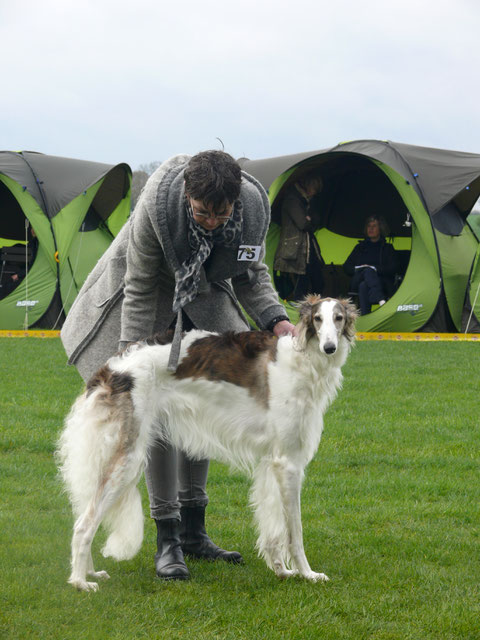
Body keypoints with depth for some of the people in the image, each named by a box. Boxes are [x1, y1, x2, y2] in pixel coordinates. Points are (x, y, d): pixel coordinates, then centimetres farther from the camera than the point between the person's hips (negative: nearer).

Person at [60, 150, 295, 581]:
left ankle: (193, 530, 15)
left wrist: (275, 318, -25)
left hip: (204, 295, 4)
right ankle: (167, 538, -8)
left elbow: (251, 276, -8)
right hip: (152, 291, -4)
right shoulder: (157, 205, -35)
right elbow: (139, 288, -24)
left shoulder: (253, 207, -26)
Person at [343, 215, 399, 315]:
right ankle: (381, 300, -62)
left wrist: (375, 269, -10)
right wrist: (357, 269, -3)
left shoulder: (388, 248, 19)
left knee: (364, 286, -38)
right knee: (368, 271, -37)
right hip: (357, 283, 1)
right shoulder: (360, 247, 27)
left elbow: (393, 269, 5)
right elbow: (346, 267, 21)